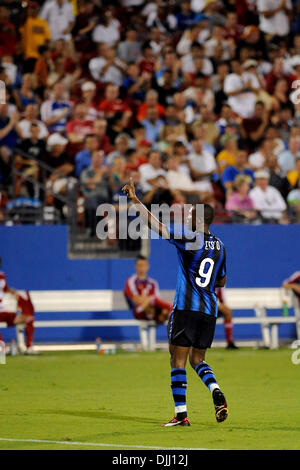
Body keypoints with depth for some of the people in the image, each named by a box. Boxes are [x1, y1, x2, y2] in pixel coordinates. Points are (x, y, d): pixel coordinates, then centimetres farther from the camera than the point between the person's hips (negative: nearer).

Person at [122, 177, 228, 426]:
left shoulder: (190, 238, -8)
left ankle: (181, 414, -5)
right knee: (197, 359, 17)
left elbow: (157, 225, -15)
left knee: (178, 360, 0)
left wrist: (136, 200, -13)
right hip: (209, 310, 6)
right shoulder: (220, 247, 11)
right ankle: (216, 393, -9)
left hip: (186, 307, -6)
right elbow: (222, 281, 22)